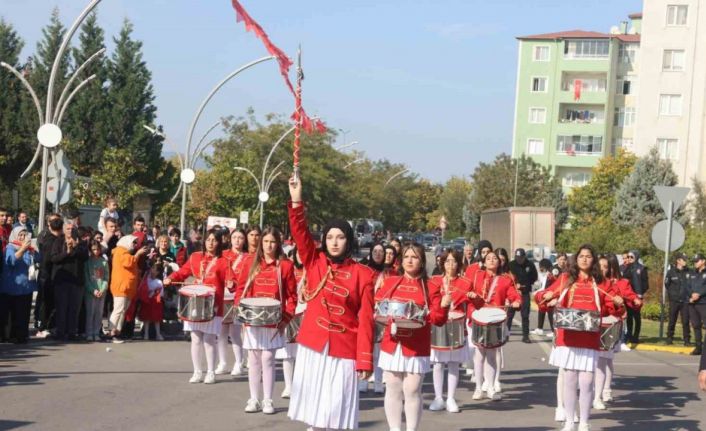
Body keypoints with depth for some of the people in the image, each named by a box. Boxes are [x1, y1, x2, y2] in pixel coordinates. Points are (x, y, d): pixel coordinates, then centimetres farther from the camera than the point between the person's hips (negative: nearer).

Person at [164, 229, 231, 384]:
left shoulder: (223, 262, -1)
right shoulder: (195, 257, 9)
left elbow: (229, 280, -6)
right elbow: (184, 271, 14)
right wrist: (171, 278, -3)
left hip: (213, 306, -3)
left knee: (209, 340, -2)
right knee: (196, 339, 6)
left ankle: (211, 373, 10)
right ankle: (197, 372, 15)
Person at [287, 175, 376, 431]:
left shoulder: (362, 274, -3)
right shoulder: (314, 263, 4)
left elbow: (366, 319, -5)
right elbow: (300, 232, -8)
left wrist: (365, 360, -9)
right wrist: (296, 201, -21)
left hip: (344, 349, -2)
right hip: (313, 344, 2)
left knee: (338, 405, 0)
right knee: (314, 401, 9)